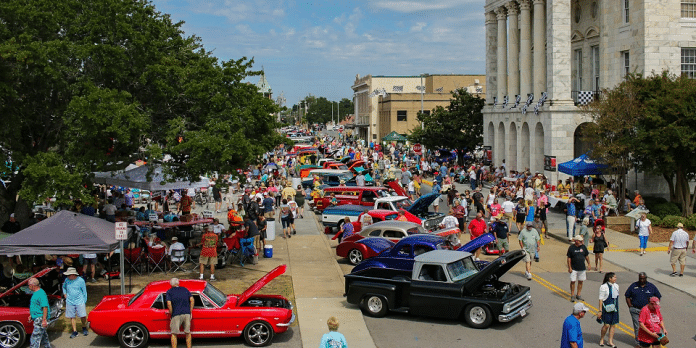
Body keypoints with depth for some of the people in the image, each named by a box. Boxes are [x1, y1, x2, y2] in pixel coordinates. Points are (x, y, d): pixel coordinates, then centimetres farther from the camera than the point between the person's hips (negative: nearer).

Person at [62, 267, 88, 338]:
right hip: (70, 302, 3)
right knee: (72, 317, 5)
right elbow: (63, 287, 26)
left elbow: (84, 291, 2)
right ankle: (74, 331, 14)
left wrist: (84, 300, 2)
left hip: (79, 301, -3)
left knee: (83, 316, -5)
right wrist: (65, 294, 12)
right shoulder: (67, 280, 3)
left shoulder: (80, 280, -6)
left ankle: (84, 328, 21)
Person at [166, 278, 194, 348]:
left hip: (176, 315, -3)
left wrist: (171, 314, 0)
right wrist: (190, 312, 10)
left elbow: (169, 304, -9)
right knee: (188, 332, 16)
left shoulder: (169, 292, 4)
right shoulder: (185, 289, 14)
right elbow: (192, 300, 7)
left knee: (174, 334, 8)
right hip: (187, 314, 3)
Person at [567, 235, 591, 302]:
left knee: (580, 281, 8)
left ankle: (578, 295, 20)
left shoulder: (583, 247, 4)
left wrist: (589, 264, 10)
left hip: (582, 268, 4)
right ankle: (572, 296, 6)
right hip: (574, 268, -4)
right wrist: (569, 267, -10)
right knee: (573, 281, -4)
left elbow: (587, 256, 15)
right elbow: (569, 258, -5)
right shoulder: (571, 247, -7)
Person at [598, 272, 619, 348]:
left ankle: (610, 341, 15)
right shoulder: (604, 287, -10)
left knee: (613, 325, 6)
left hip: (614, 308, 6)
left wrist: (617, 308, 17)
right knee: (606, 325, -6)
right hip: (607, 308, -6)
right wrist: (600, 311, -12)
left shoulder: (616, 286, 9)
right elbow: (601, 299, -10)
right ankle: (601, 339, 16)